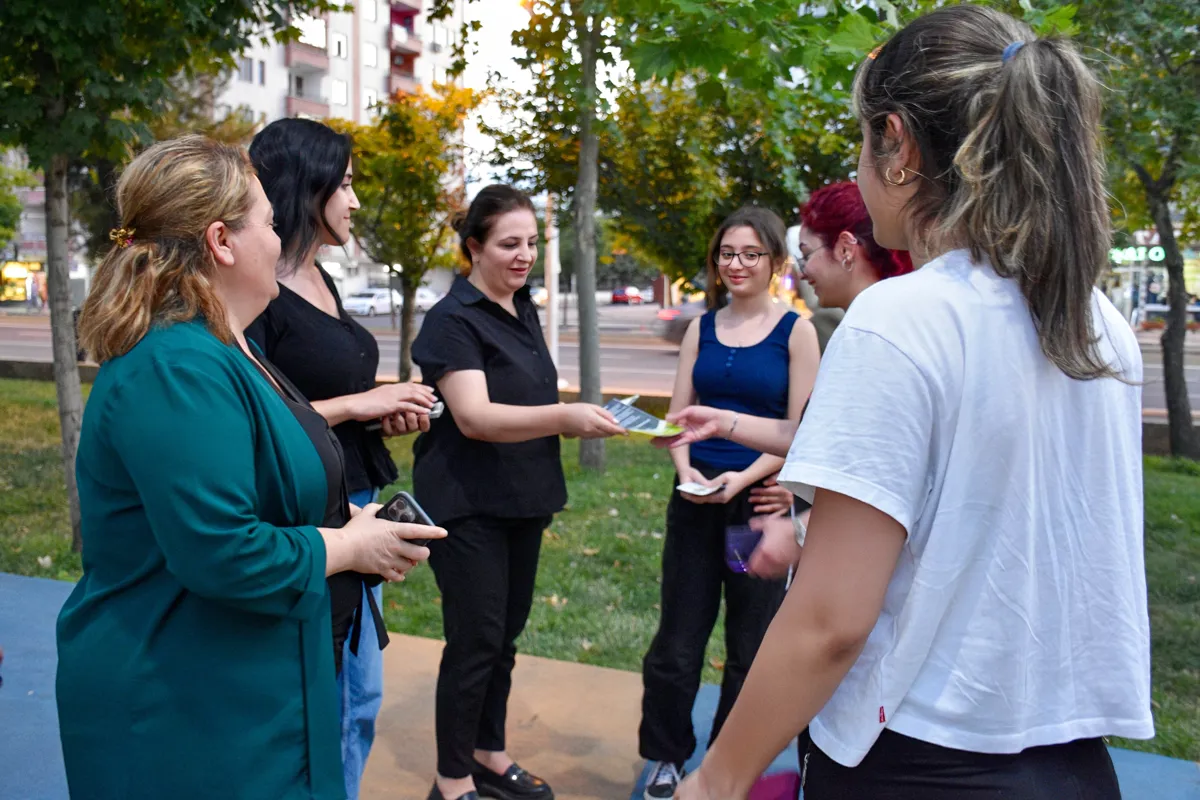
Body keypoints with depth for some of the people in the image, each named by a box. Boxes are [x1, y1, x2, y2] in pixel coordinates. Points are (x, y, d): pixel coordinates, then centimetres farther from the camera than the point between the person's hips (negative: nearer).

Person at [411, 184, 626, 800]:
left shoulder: (525, 311, 10)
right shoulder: (453, 320, -15)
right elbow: (474, 416, -27)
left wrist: (581, 420, 11)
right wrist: (564, 416, -38)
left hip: (523, 500, 8)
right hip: (470, 506, -8)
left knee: (506, 634, 15)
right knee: (476, 640, -3)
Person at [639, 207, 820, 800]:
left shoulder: (795, 331, -4)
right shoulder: (702, 327, 7)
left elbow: (800, 431, -7)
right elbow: (678, 412, 8)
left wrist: (743, 479, -19)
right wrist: (684, 469, -9)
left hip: (759, 498, -3)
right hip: (696, 497, 3)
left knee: (751, 640, 10)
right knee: (678, 633, 7)